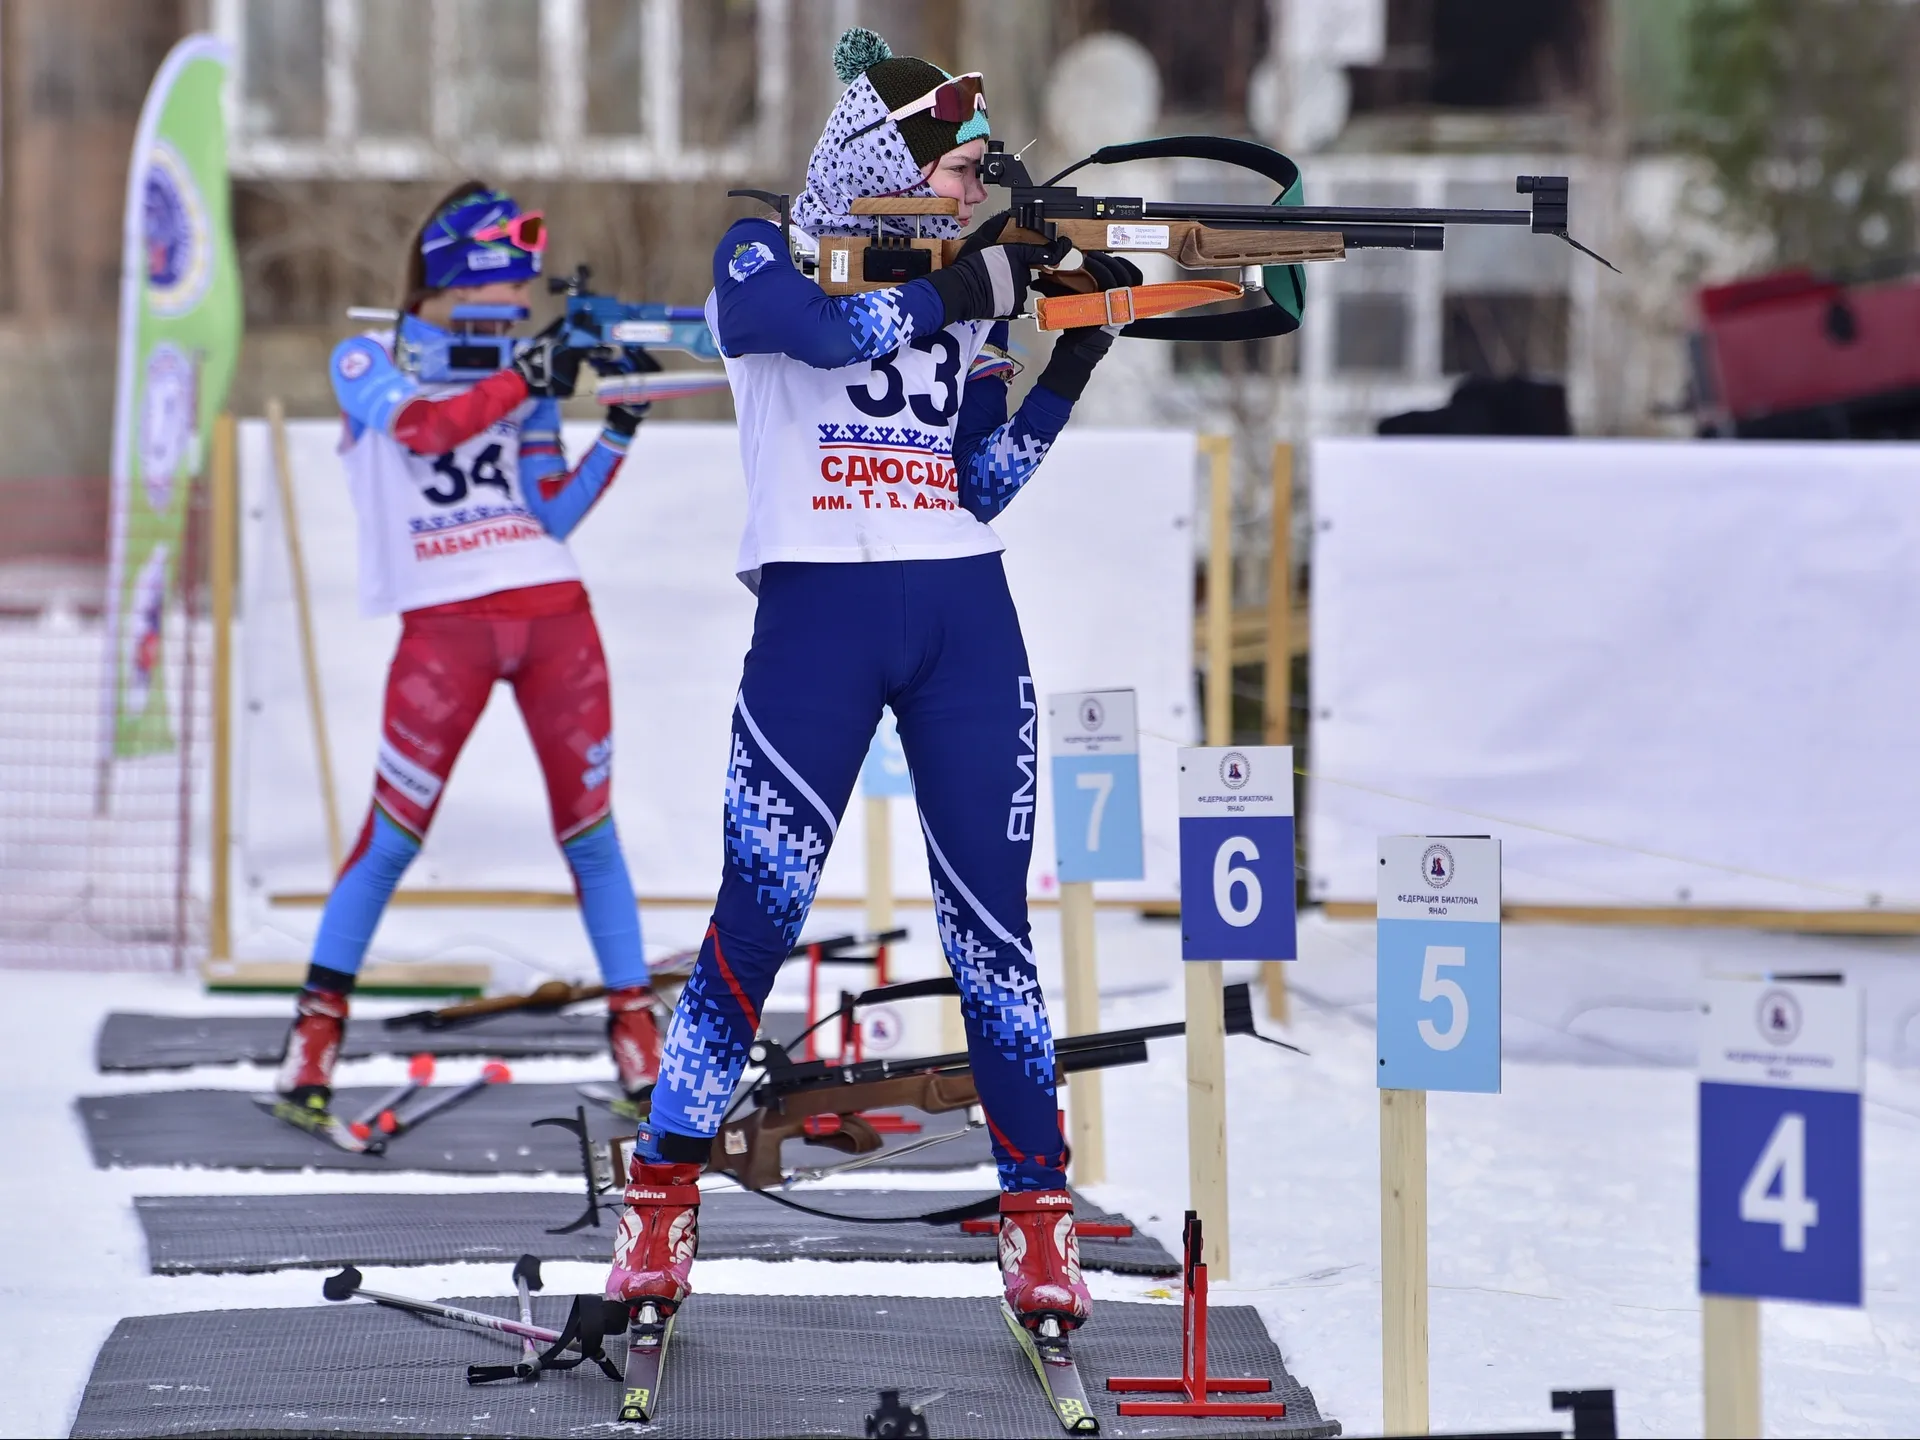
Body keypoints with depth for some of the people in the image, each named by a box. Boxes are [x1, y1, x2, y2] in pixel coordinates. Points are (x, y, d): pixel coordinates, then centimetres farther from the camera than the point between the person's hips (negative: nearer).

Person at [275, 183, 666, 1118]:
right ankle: (318, 1023, 5)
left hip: (553, 617, 4)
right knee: (393, 833, -6)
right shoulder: (367, 362, 5)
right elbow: (421, 427, -16)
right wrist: (527, 380, -21)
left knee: (589, 829, 3)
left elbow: (552, 517, 11)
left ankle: (634, 1019, 10)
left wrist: (619, 431, 1)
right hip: (445, 625, -4)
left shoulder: (516, 378, 16)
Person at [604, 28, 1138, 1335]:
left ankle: (1039, 1215, 6)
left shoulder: (968, 293, 15)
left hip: (963, 623, 4)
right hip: (818, 614, -4)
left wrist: (1077, 359, 1)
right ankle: (662, 1203, 2)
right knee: (759, 915, -7)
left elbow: (980, 489, 10)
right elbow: (839, 326, -20)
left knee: (990, 920, 1)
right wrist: (999, 269, -18)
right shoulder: (762, 259, 2)